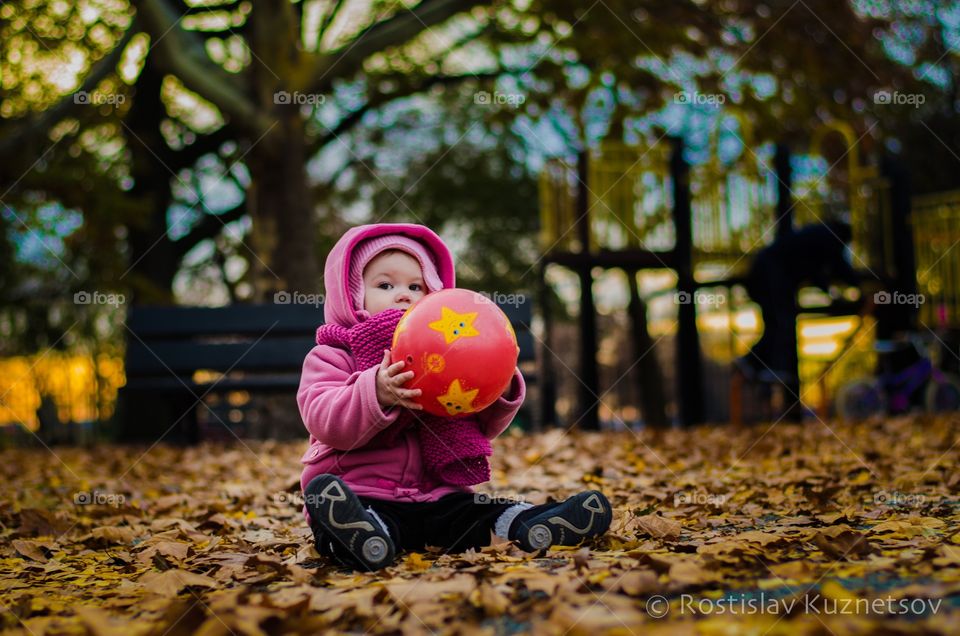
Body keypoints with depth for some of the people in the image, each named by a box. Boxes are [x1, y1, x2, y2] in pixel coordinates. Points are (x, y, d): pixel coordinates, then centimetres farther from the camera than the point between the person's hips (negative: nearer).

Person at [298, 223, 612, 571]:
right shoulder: (332, 356, 7)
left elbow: (483, 425, 18)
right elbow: (323, 419, -12)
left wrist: (501, 391, -5)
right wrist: (378, 395, -30)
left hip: (438, 496, 5)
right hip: (365, 495, -5)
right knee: (327, 499, -38)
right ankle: (365, 538, -66)